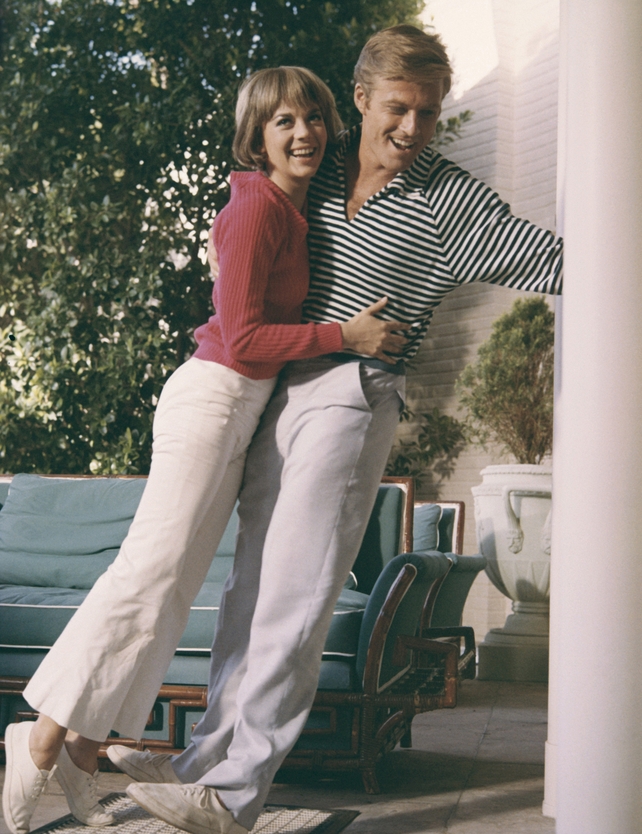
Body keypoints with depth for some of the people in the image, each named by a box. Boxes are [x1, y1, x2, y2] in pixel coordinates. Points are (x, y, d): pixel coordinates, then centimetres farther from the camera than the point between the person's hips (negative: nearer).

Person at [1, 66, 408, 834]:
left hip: (244, 407, 9)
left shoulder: (288, 206, 12)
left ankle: (84, 751, 10)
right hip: (213, 397, -9)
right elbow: (243, 338, -17)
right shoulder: (257, 207, -14)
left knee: (177, 584, 6)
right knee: (152, 569, -11)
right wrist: (345, 334, -14)